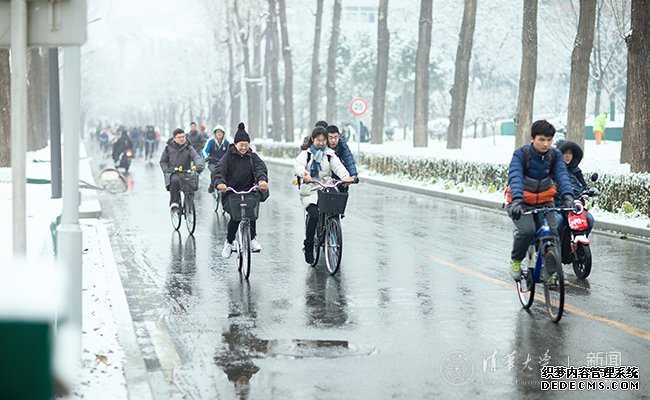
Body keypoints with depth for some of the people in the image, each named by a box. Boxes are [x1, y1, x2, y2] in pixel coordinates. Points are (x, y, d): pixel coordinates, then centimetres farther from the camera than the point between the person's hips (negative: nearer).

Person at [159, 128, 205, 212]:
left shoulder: (188, 148, 3)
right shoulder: (168, 148, 6)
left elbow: (196, 157, -13)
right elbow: (162, 162, 13)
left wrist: (199, 165, -36)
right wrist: (167, 170, -8)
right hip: (173, 173, -1)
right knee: (175, 180, -36)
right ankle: (174, 203, -31)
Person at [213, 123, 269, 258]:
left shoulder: (252, 157, 10)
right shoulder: (229, 156, 4)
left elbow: (260, 168, -9)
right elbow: (218, 170, -11)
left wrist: (262, 180, -33)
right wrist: (220, 182, -35)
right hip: (230, 194, -1)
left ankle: (252, 238, -10)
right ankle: (229, 242, 0)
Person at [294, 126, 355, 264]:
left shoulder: (329, 154, 13)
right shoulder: (306, 153, 8)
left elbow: (338, 166, -4)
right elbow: (298, 164, -12)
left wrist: (345, 176, -27)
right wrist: (304, 174, -36)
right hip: (310, 191, -3)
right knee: (314, 215, -22)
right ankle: (308, 247, -10)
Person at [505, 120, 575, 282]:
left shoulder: (555, 155, -7)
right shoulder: (521, 154, -17)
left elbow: (562, 175, -21)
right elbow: (515, 177, -31)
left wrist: (567, 196, -42)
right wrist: (517, 200, -49)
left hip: (544, 201, 3)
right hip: (521, 202, -3)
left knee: (552, 231, -19)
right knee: (527, 230, -28)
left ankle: (553, 270, -1)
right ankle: (516, 260, 0)